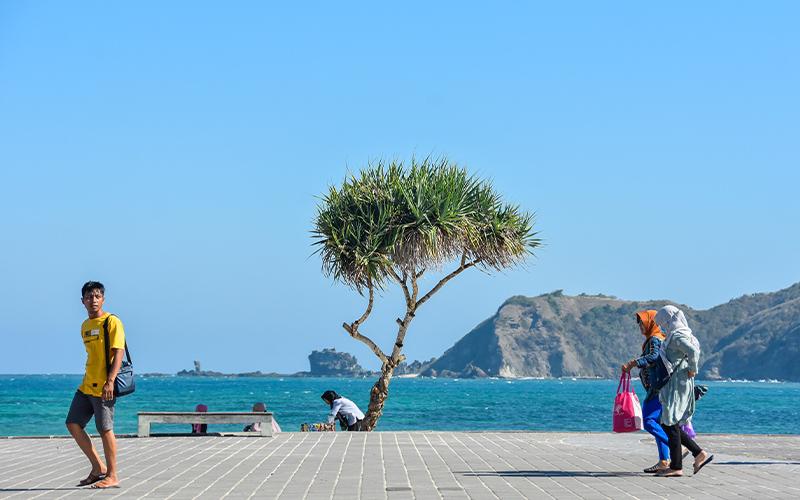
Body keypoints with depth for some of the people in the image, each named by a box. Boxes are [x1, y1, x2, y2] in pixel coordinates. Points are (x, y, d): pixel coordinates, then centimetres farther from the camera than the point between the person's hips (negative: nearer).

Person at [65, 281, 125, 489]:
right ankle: (98, 468, 13)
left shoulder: (112, 322, -8)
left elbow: (118, 353, -15)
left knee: (105, 429, -6)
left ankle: (112, 476, 3)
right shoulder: (85, 326, 16)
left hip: (104, 387, -8)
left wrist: (110, 381, -24)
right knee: (73, 424, 3)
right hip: (86, 386, 8)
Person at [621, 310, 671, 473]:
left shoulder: (655, 339, -10)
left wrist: (633, 363, -34)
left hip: (657, 388, -10)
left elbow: (655, 356, -29)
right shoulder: (654, 339, 21)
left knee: (649, 421, -16)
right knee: (658, 423, 9)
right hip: (657, 388, 10)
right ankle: (664, 461, 8)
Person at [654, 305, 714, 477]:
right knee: (667, 423, 13)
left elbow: (693, 351, -31)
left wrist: (692, 370, -18)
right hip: (673, 384, 10)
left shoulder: (676, 336, -15)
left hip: (678, 384, -10)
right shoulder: (680, 334, 15)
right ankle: (699, 453, 13)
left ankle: (676, 467, -2)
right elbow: (696, 346, 31)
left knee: (671, 424, -5)